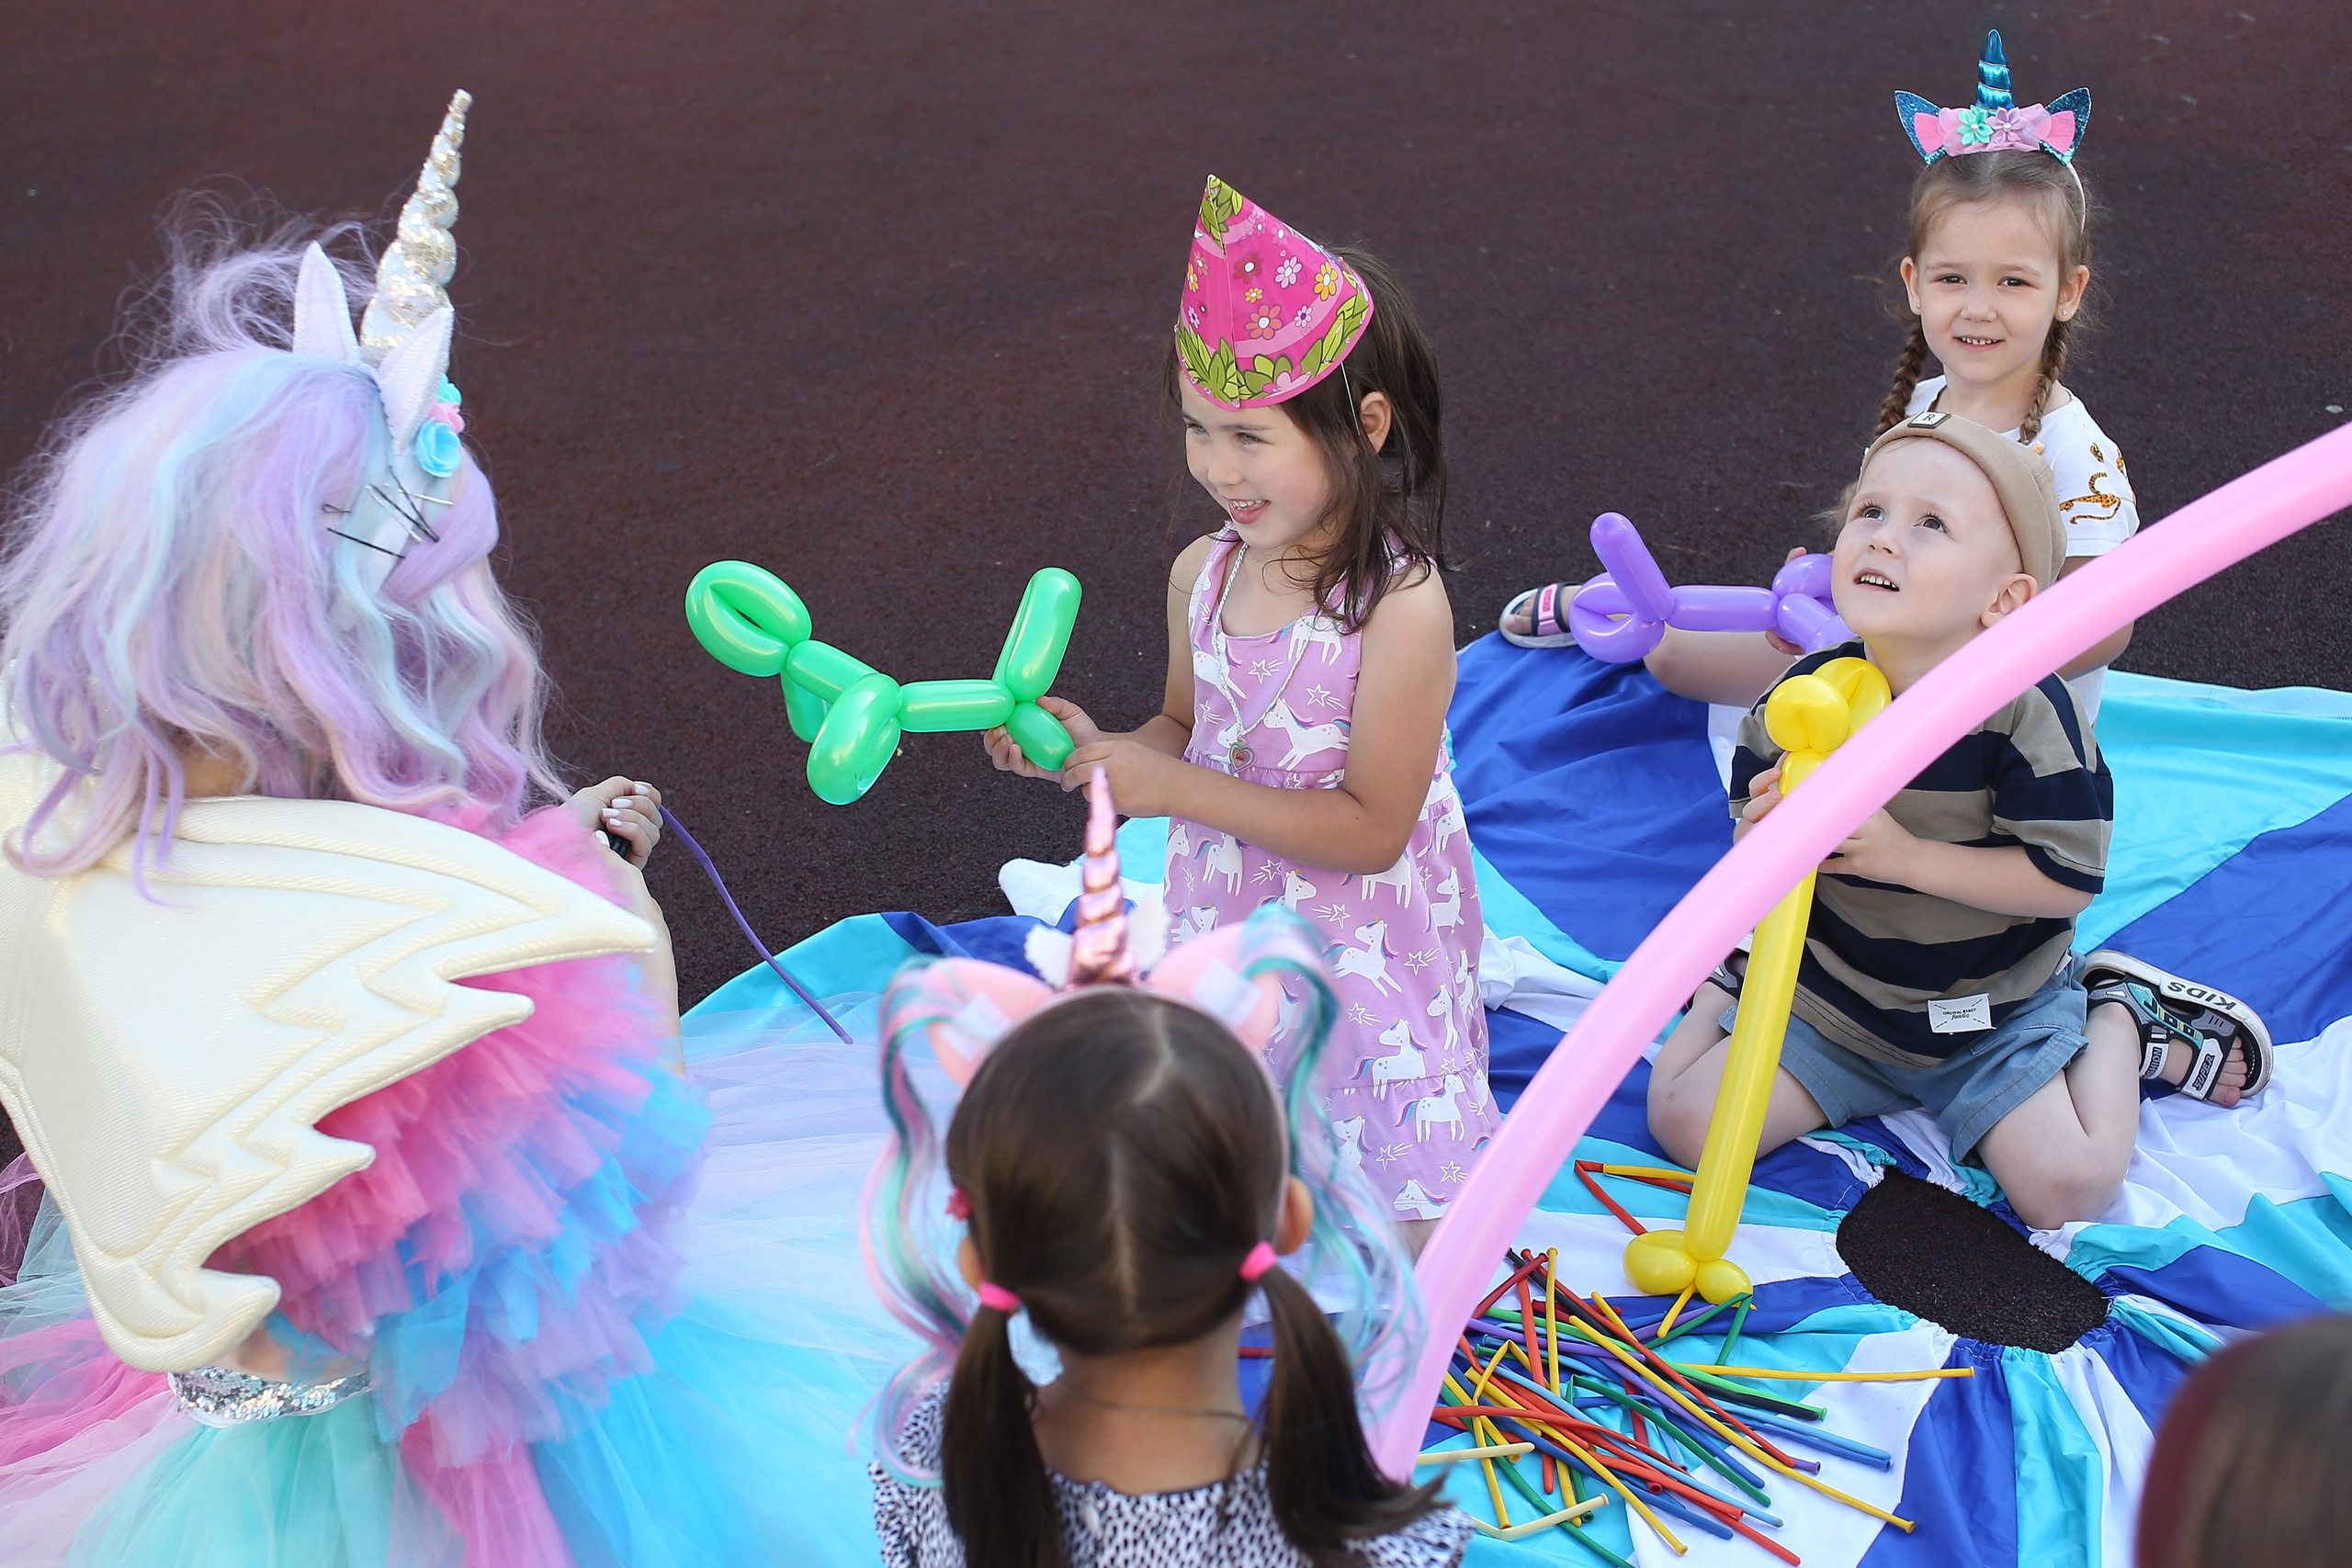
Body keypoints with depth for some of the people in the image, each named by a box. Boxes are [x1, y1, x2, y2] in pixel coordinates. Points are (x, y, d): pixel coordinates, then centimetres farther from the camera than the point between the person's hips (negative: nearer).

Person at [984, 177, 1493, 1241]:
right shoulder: (1202, 575, -5)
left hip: (1355, 952, -5)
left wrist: (1172, 788, -24)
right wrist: (1094, 750, -11)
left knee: (1403, 1252, -1)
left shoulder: (1401, 607, -24)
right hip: (1222, 935, 5)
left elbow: (1371, 829, -22)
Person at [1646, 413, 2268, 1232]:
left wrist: (1904, 854, -28)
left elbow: (2067, 879, -21)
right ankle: (1723, 984, 21)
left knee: (2068, 1187, -15)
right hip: (1825, 1002, 2)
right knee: (1686, 1125, -9)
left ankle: (2117, 1027, 13)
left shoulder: (2027, 709, -21)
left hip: (1987, 1015, -2)